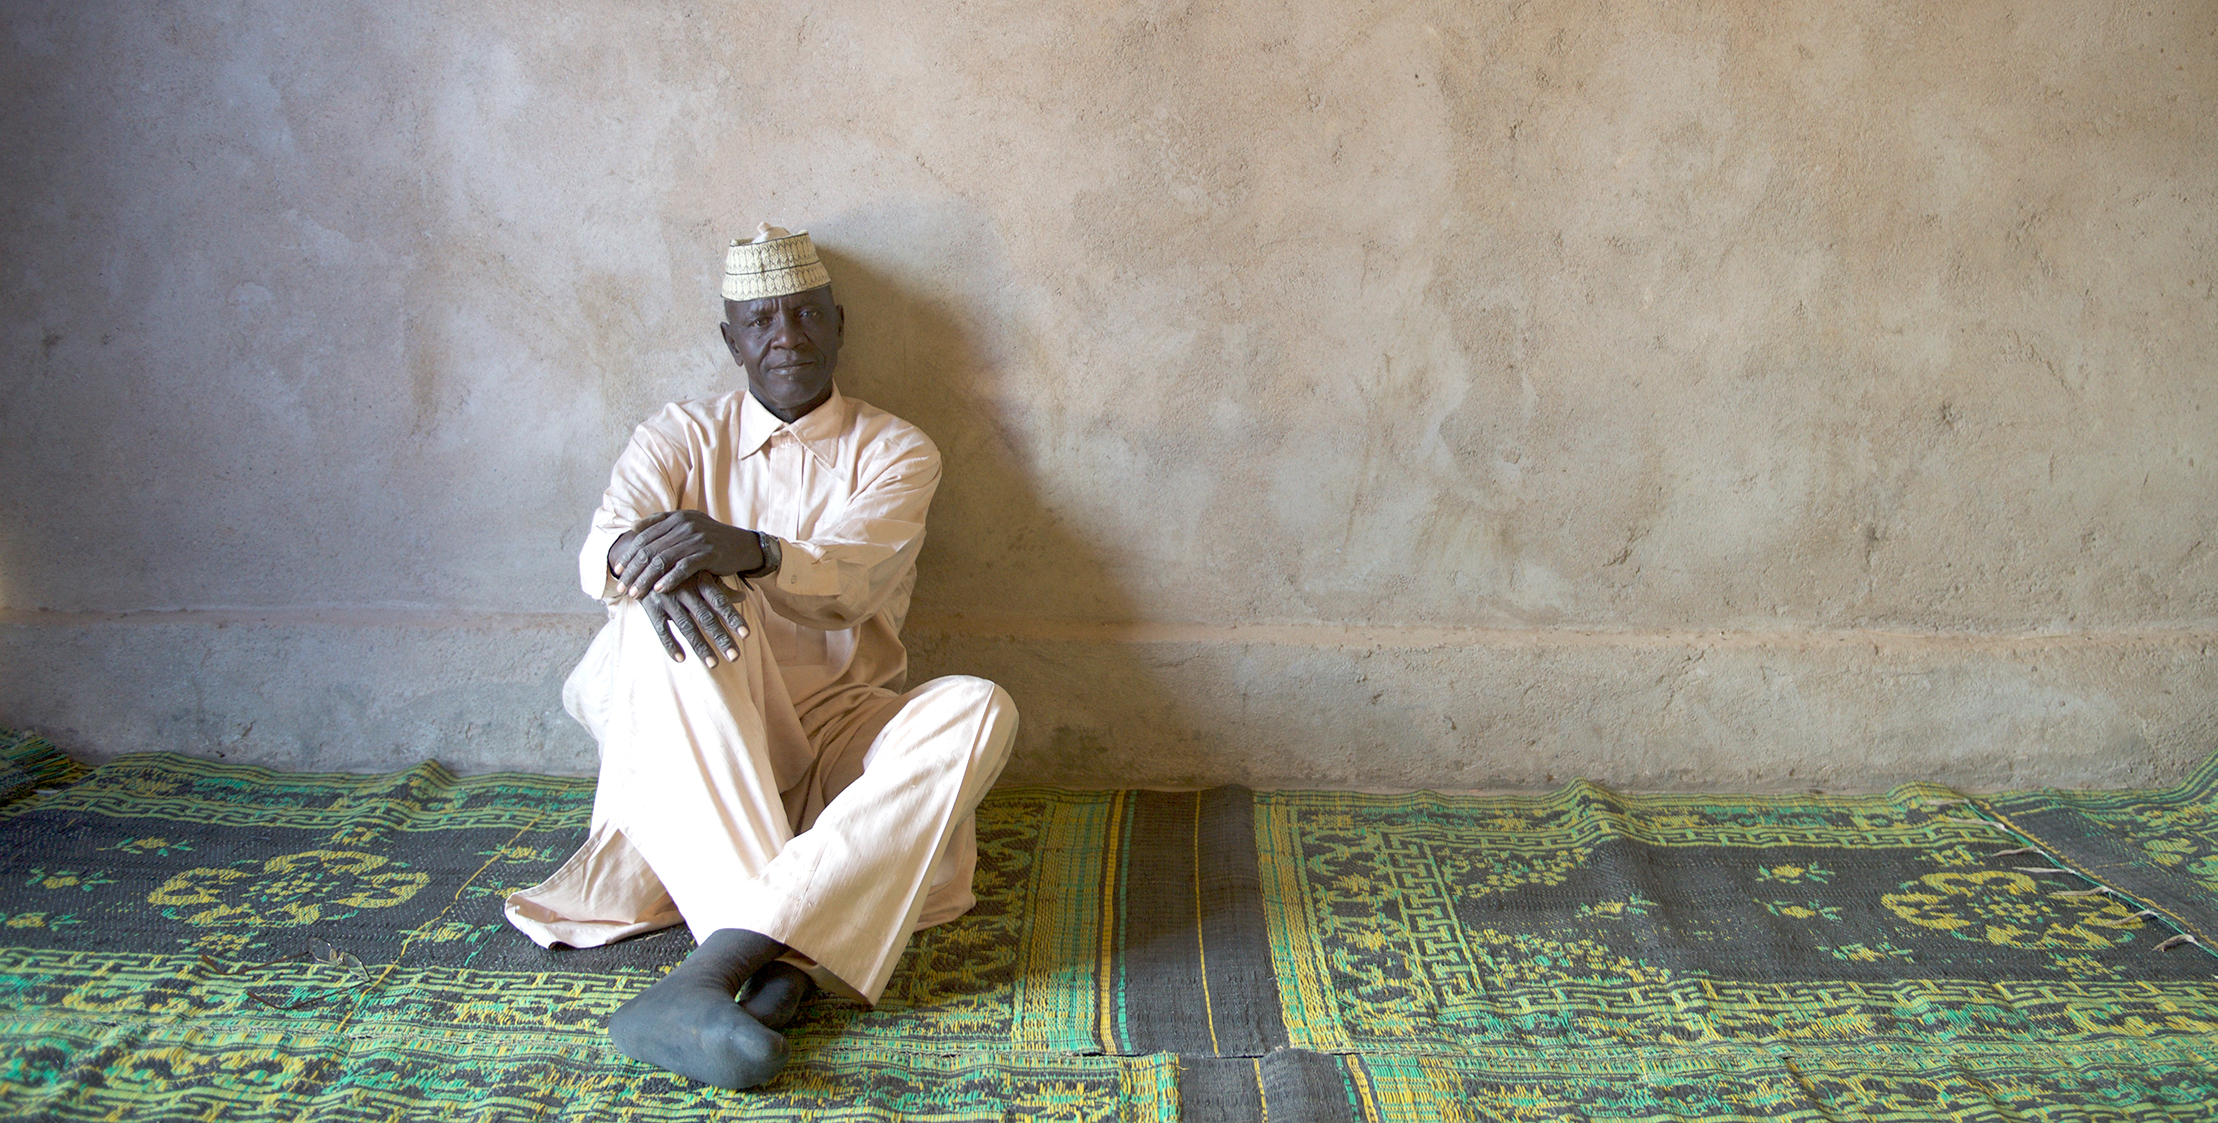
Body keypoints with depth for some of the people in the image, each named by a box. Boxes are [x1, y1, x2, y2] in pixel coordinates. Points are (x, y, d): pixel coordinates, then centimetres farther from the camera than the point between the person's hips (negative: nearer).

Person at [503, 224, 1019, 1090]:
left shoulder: (895, 452, 6)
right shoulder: (682, 436, 9)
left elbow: (852, 579, -16)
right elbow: (601, 551, -11)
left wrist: (752, 552, -38)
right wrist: (639, 561, -37)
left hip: (835, 732, 1)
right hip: (699, 748, 0)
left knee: (976, 709, -29)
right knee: (673, 603, -31)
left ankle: (721, 961, -43)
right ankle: (786, 955, -41)